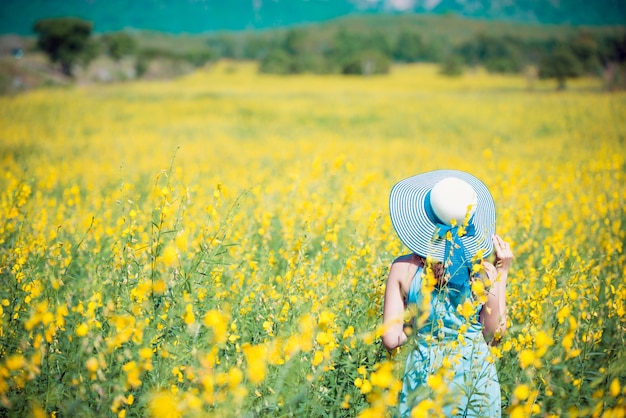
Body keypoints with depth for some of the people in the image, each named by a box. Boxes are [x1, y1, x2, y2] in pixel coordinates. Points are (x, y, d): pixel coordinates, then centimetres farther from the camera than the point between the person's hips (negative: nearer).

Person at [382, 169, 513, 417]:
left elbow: (391, 339, -11)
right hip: (477, 375, 0)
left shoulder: (403, 269, -10)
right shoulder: (485, 273, -10)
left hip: (425, 375, 1)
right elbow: (494, 335, 1)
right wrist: (503, 273, 1)